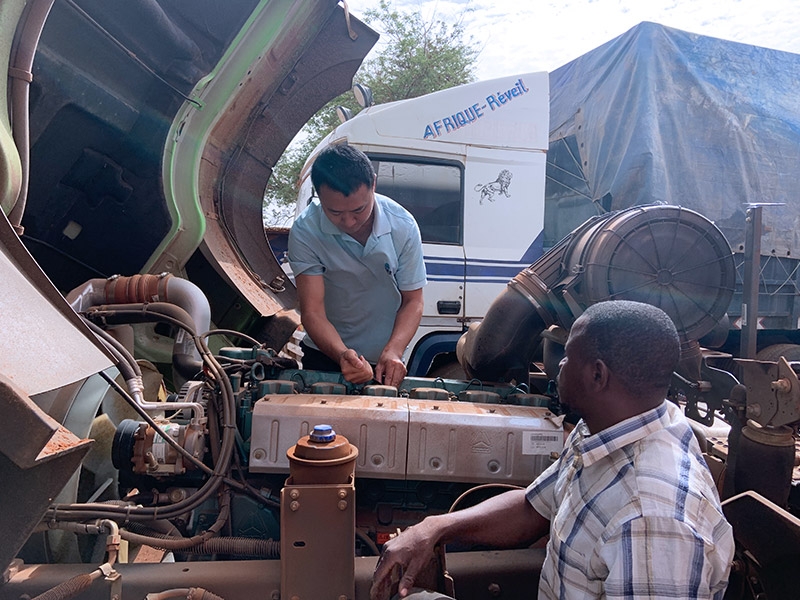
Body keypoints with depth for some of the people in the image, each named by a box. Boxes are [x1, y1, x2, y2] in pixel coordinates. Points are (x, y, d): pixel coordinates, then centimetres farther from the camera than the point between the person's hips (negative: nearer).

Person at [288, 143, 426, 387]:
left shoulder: (403, 227, -17)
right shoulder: (305, 232, -22)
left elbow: (413, 301, -11)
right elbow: (312, 312, -22)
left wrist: (392, 352, -28)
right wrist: (342, 355, -40)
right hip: (324, 356, -1)